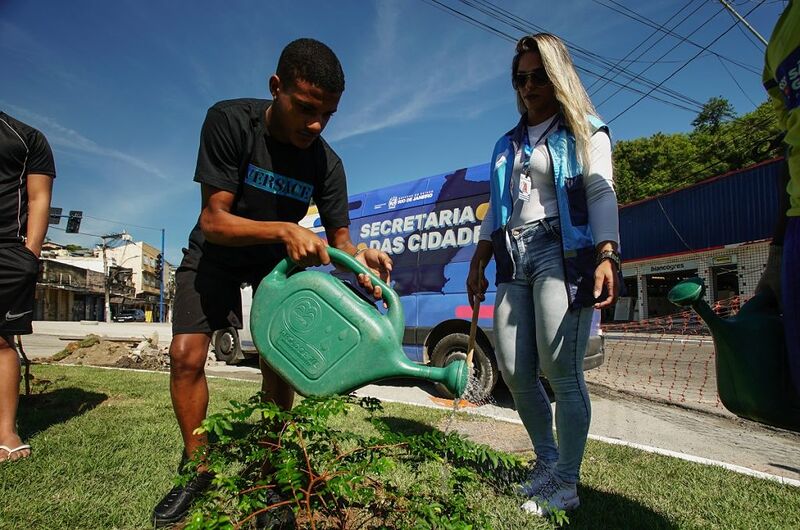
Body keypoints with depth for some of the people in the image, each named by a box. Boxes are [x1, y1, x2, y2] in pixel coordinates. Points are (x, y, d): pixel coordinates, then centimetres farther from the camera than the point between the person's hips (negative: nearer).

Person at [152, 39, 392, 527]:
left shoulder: (327, 164, -19)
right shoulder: (229, 121, -26)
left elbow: (339, 239, -13)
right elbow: (213, 220, -29)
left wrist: (359, 259, -37)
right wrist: (285, 230, -46)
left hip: (277, 258, 2)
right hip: (215, 253, -1)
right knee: (187, 354, -12)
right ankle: (198, 469, 9)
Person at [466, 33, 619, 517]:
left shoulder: (585, 132, 9)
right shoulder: (507, 145, 25)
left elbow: (602, 195, -4)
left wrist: (607, 257, -20)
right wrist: (479, 264, 15)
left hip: (562, 252, -5)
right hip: (513, 260, 6)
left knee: (561, 371, -8)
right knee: (515, 372, 3)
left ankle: (566, 483, 8)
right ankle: (547, 461, 23)